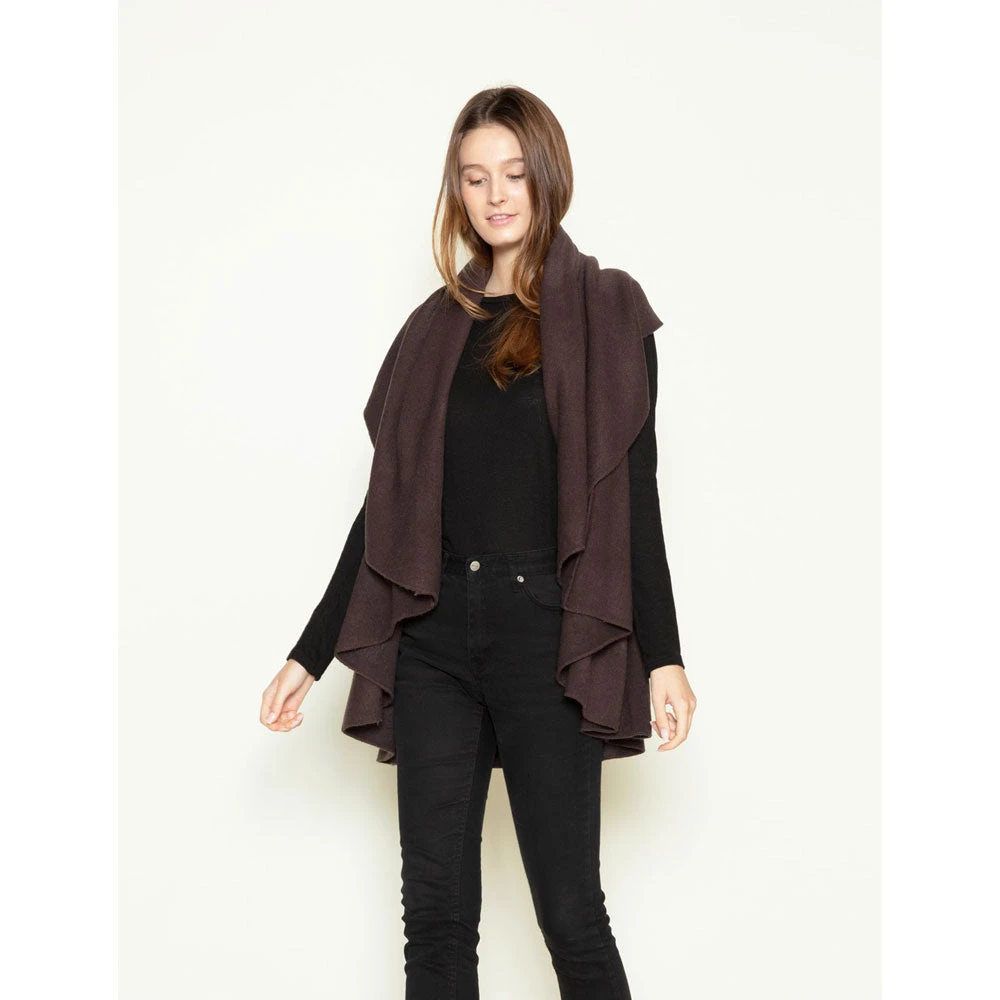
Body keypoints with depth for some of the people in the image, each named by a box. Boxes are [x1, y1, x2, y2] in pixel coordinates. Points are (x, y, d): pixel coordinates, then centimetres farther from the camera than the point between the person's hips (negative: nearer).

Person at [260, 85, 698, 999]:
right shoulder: (439, 327, 14)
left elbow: (631, 492, -1)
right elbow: (388, 504, 14)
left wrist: (662, 654, -9)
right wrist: (311, 652, 12)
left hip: (544, 632, -4)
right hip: (434, 636, 4)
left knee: (570, 913, -2)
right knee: (435, 912, 5)